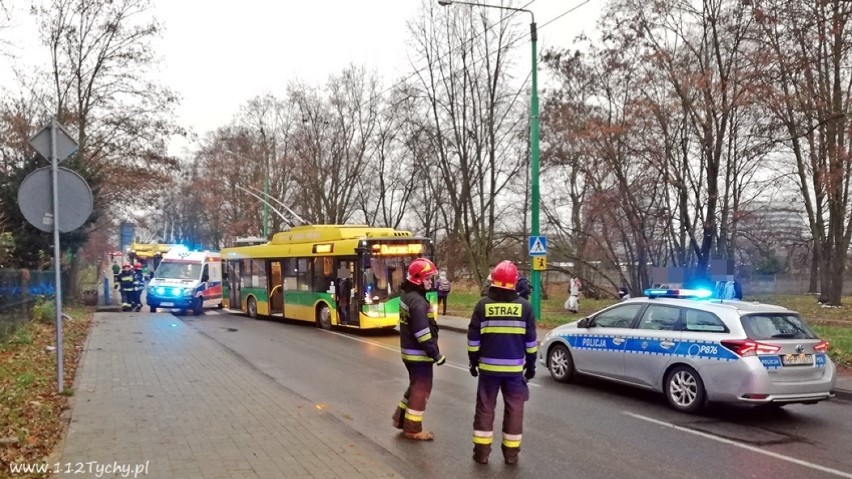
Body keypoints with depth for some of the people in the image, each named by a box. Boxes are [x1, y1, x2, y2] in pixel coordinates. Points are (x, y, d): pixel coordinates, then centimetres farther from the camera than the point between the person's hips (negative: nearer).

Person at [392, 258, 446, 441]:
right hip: (419, 353, -10)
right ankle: (412, 429, 12)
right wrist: (436, 355, -20)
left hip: (409, 351, 10)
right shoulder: (417, 301, -23)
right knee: (421, 389, 2)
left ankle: (400, 418, 31)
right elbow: (422, 333, -26)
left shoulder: (407, 295, 9)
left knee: (415, 386, 22)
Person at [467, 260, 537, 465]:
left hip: (488, 366, 0)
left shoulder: (483, 304, -4)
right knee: (514, 409, 10)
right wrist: (531, 365, 12)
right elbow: (530, 341, 2)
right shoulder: (524, 306, -3)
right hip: (515, 367, 0)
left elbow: (473, 338, 0)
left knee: (485, 408, 10)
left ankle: (482, 451, 14)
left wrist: (473, 361, 11)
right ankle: (511, 453, 14)